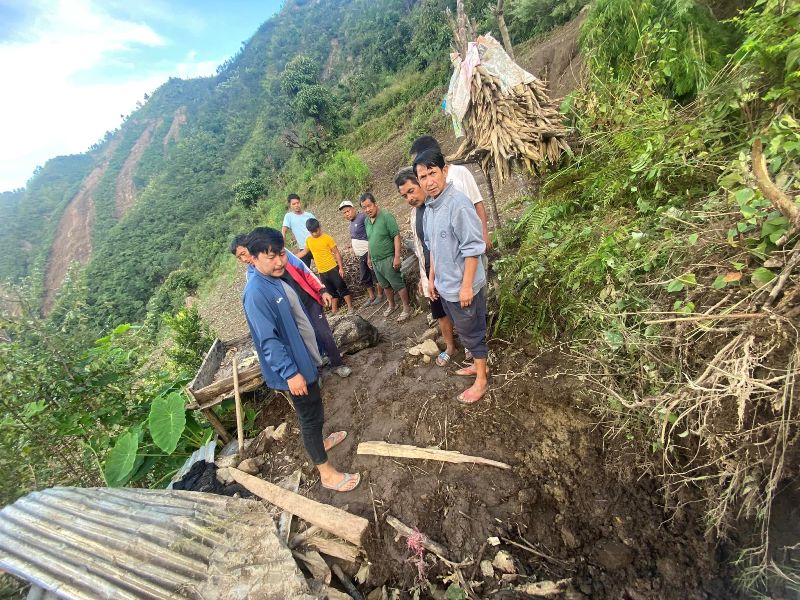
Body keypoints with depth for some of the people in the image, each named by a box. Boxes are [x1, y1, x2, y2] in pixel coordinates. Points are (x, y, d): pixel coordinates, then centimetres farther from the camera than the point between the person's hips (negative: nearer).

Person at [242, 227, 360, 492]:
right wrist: (291, 373, -27)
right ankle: (327, 472, 21)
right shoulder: (256, 293, -26)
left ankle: (318, 441, 50)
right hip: (292, 366, -9)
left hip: (302, 358, 9)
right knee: (310, 415, 5)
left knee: (313, 411, 26)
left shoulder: (277, 278, 2)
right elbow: (268, 340, -28)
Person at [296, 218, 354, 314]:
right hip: (322, 272, 5)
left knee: (342, 288, 1)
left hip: (333, 269, -5)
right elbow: (304, 252, 18)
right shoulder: (308, 240, 2)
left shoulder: (327, 238, -12)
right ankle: (334, 309, 27)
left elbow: (337, 253, -8)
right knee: (331, 291, 16)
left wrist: (341, 268, -11)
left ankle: (350, 308, 10)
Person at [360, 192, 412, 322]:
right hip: (375, 261, 7)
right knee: (386, 285, 20)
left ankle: (407, 308, 13)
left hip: (388, 259, -7)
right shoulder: (366, 221, 7)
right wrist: (369, 257, 20)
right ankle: (391, 305, 37)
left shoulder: (386, 216, -14)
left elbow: (396, 236, -17)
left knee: (398, 285, 1)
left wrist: (397, 257, -21)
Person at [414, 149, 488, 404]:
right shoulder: (429, 209, 6)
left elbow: (473, 248, -22)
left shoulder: (458, 203, -21)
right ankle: (478, 364, 43)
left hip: (463, 287, -8)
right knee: (464, 331, 23)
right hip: (445, 286, 8)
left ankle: (481, 380, 26)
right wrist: (432, 277, 17)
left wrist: (466, 285, -21)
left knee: (472, 333, 8)